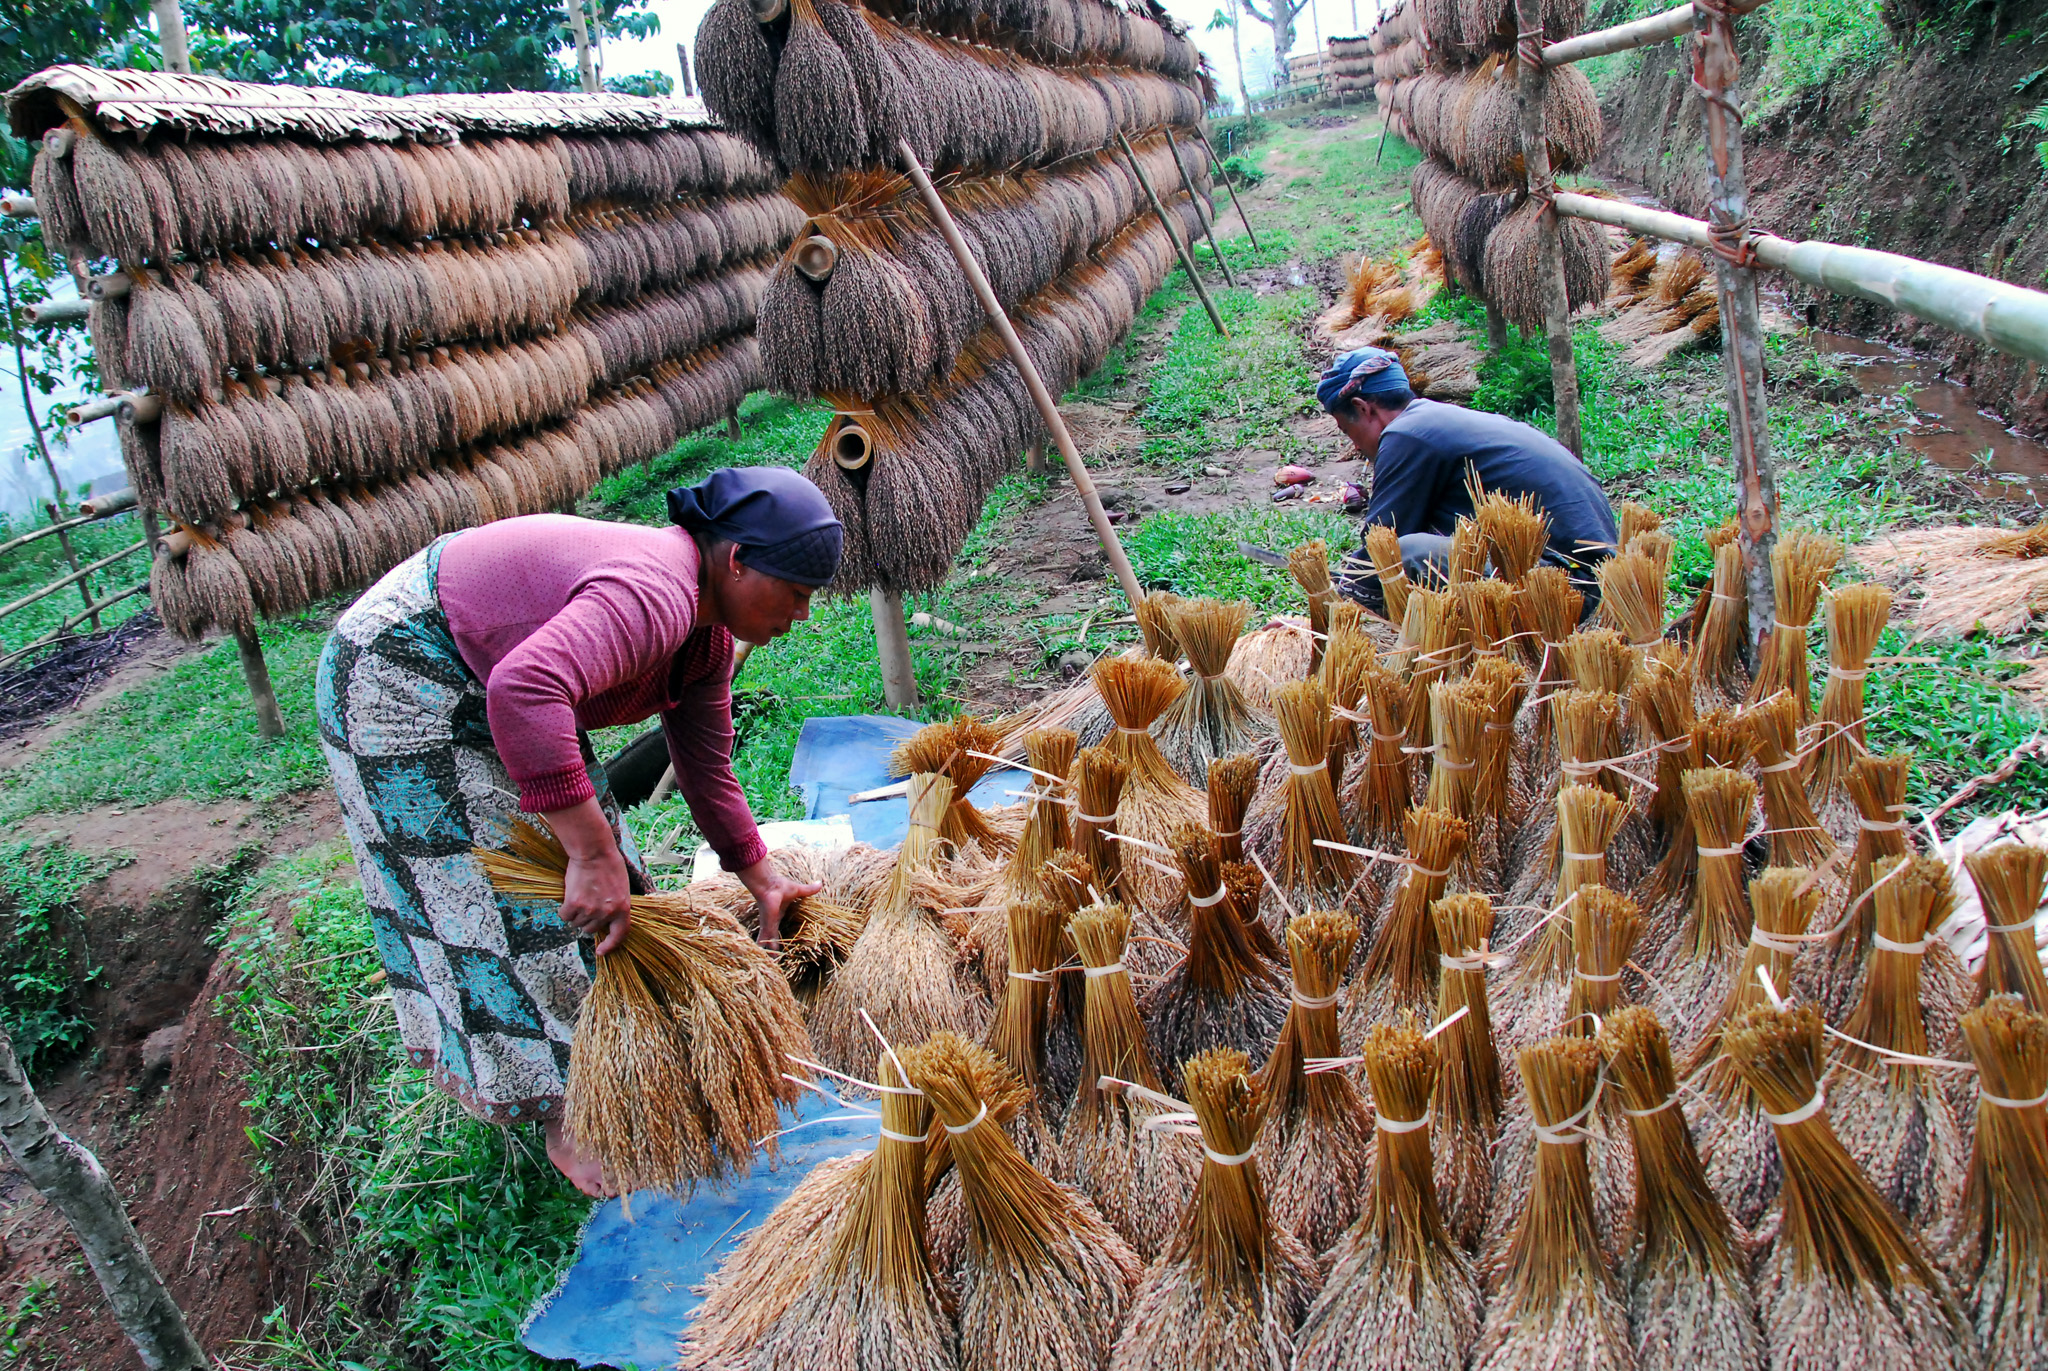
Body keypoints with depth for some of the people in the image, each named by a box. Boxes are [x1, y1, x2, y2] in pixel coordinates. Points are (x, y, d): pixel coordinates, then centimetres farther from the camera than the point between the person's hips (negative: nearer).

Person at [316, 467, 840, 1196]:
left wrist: (760, 876, 11)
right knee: (489, 887, -5)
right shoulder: (654, 595, -33)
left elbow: (706, 770, 9)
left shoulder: (705, 633, -2)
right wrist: (594, 851, -47)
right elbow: (525, 691, -49)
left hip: (481, 672, 10)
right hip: (404, 674, -10)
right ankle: (566, 1122, 6)